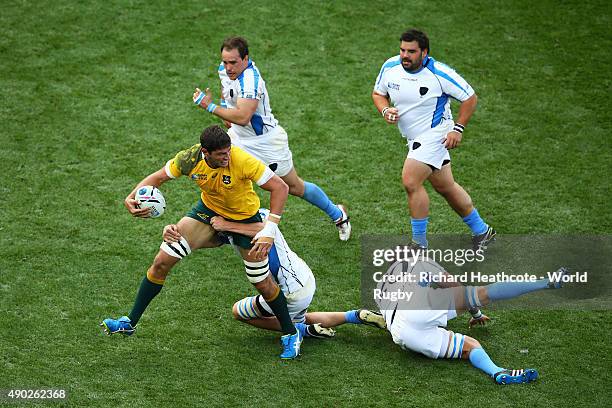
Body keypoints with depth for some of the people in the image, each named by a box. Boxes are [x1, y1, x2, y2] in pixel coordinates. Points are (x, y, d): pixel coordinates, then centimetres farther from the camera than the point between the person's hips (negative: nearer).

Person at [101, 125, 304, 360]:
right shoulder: (190, 159, -25)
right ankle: (131, 322, 10)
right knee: (162, 262, -5)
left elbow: (280, 187, -30)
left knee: (263, 283, -1)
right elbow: (158, 177, -8)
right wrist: (133, 197, -26)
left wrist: (269, 231, -34)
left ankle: (290, 334, 25)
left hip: (245, 219, -3)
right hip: (208, 210, 3)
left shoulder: (243, 161, -36)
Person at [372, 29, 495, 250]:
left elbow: (469, 97, -9)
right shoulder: (390, 67, -6)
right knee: (445, 187, 16)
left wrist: (458, 128, -14)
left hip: (435, 134, -7)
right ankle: (481, 231, 33)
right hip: (414, 138, 7)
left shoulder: (439, 74, -20)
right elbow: (378, 93, 12)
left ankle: (419, 243, -9)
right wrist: (385, 110, -10)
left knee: (410, 182, -20)